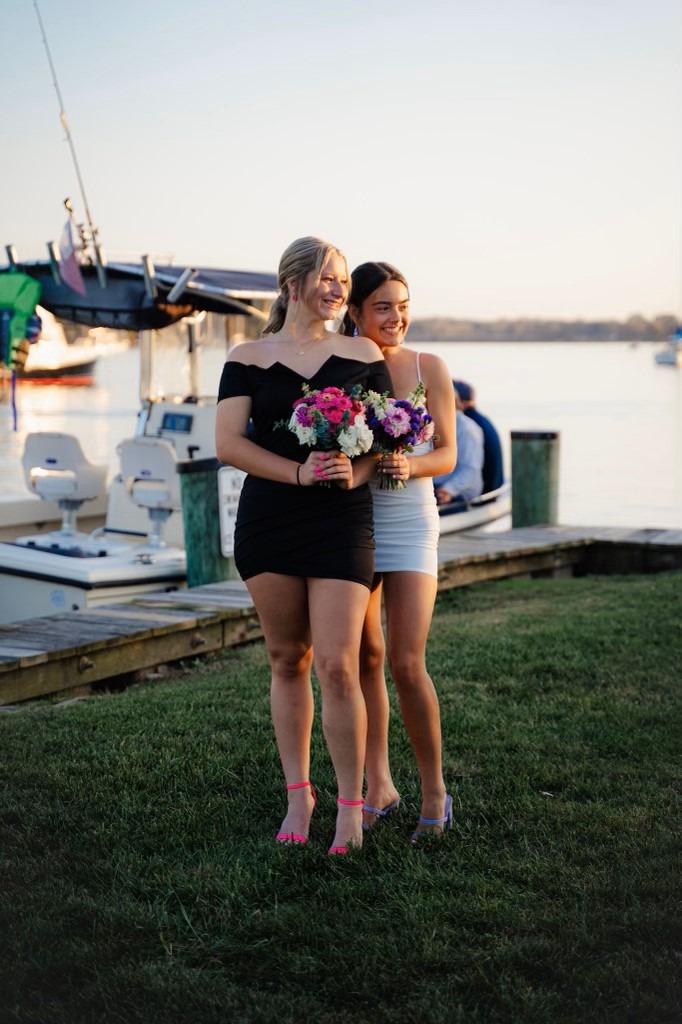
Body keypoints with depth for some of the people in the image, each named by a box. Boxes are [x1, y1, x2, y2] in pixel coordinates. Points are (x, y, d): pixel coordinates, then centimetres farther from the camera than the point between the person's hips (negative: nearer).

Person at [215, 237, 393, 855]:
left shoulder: (363, 354, 8)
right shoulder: (248, 358, 5)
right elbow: (229, 443, -3)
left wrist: (353, 473, -13)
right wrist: (300, 472, -15)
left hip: (342, 524, -1)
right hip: (266, 521, 1)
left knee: (337, 666, -8)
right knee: (287, 661, 9)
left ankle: (351, 803, 6)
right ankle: (298, 794, 22)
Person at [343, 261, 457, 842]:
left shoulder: (429, 369, 0)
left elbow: (447, 455, 1)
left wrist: (408, 465, -20)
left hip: (409, 523, -2)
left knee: (407, 664, -10)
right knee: (363, 660, 8)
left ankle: (435, 792, 6)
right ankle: (379, 786, 21)